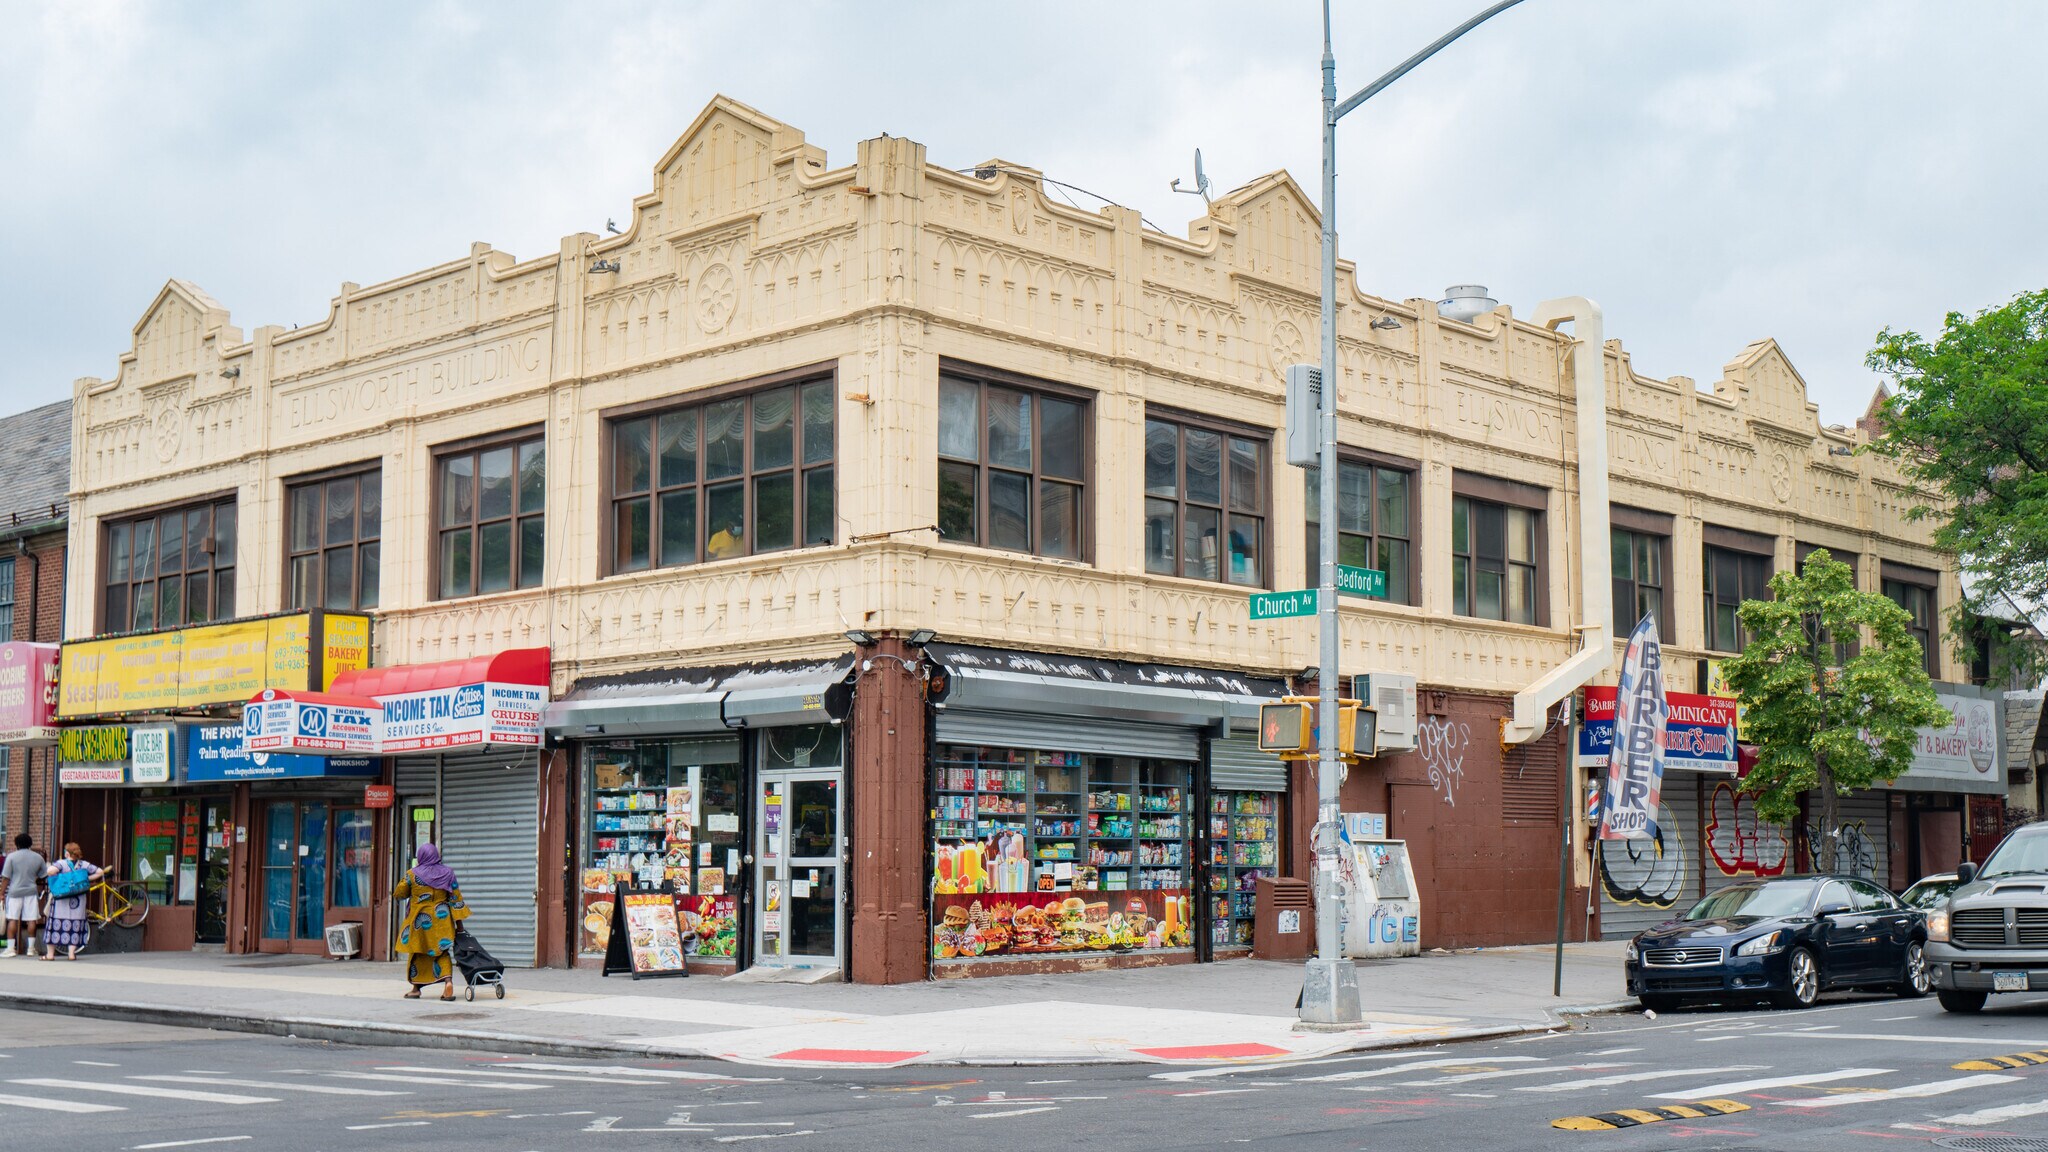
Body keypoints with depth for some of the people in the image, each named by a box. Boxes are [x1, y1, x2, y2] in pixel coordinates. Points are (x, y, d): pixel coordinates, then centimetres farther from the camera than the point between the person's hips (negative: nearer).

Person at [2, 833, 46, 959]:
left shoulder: (12, 856, -4)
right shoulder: (38, 857, 3)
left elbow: (6, 877, -6)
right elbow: (43, 875, 13)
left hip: (15, 892, -2)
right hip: (31, 892, 2)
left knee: (12, 920, 1)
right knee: (31, 920, 4)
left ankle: (10, 948, -3)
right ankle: (30, 947, 6)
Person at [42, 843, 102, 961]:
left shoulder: (61, 864, -9)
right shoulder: (84, 865, 2)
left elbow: (50, 871, -28)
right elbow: (100, 872, 2)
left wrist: (57, 877, -9)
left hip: (61, 900, -3)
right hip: (78, 900, 3)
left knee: (55, 924, 6)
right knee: (75, 925, 8)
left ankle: (50, 953, 10)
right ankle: (71, 953, 3)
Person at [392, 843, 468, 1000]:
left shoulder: (412, 874, -5)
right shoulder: (447, 873, 0)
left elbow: (399, 894, 5)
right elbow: (456, 897, 1)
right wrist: (459, 919, 5)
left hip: (419, 920, -1)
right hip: (441, 919, 1)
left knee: (417, 952, 11)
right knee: (443, 951, 2)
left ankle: (416, 988, 16)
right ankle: (449, 982, -18)